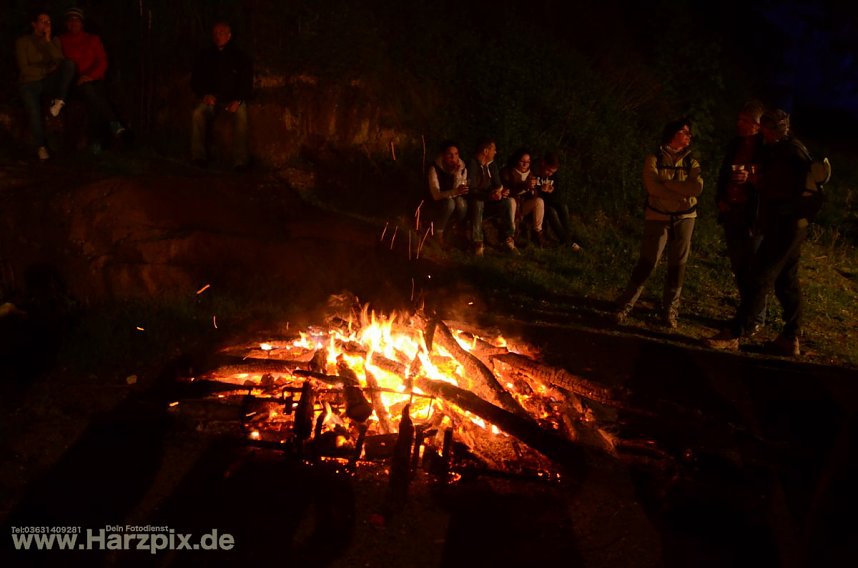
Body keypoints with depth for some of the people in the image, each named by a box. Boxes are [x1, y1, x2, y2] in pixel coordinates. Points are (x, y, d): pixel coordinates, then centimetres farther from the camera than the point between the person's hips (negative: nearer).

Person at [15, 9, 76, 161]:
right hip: (29, 83, -2)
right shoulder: (23, 42, 4)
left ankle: (59, 100, -30)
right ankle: (41, 146, -16)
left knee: (69, 64, -27)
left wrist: (48, 41, -9)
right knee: (34, 111, -30)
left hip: (49, 82, 2)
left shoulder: (54, 41, 13)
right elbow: (24, 68, -5)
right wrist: (47, 69, -9)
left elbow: (60, 61, -5)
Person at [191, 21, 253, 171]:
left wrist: (238, 100, -16)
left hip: (233, 98, -2)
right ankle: (198, 156, -27)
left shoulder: (240, 57, 4)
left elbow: (247, 83, 1)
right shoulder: (205, 56, 9)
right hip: (212, 98, 2)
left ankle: (240, 160, -40)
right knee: (198, 113, -31)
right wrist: (205, 95, -7)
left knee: (241, 113, -36)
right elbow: (195, 80, 13)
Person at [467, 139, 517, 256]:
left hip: (490, 202, 6)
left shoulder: (492, 165, 9)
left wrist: (502, 191, -15)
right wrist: (489, 196, -36)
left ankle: (508, 239, -21)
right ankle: (478, 243, -38)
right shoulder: (472, 164, -14)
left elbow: (498, 184, 10)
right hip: (475, 202, -6)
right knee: (478, 202, -40)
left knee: (510, 201, -19)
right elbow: (471, 190, -23)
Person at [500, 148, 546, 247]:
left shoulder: (530, 173, 7)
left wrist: (532, 188, -21)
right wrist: (524, 185, -31)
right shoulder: (506, 171, -7)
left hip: (524, 206, 4)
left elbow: (533, 196, 4)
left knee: (539, 201, -20)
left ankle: (538, 231, -13)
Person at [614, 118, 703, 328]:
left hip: (684, 218, 3)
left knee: (677, 265, 4)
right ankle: (625, 305, 5)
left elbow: (697, 187, -8)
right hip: (658, 217, -3)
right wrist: (682, 193, -12)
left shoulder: (691, 163, 9)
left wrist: (667, 183, -13)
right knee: (647, 263, -5)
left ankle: (670, 311, 14)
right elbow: (653, 187, -14)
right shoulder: (654, 159, 0)